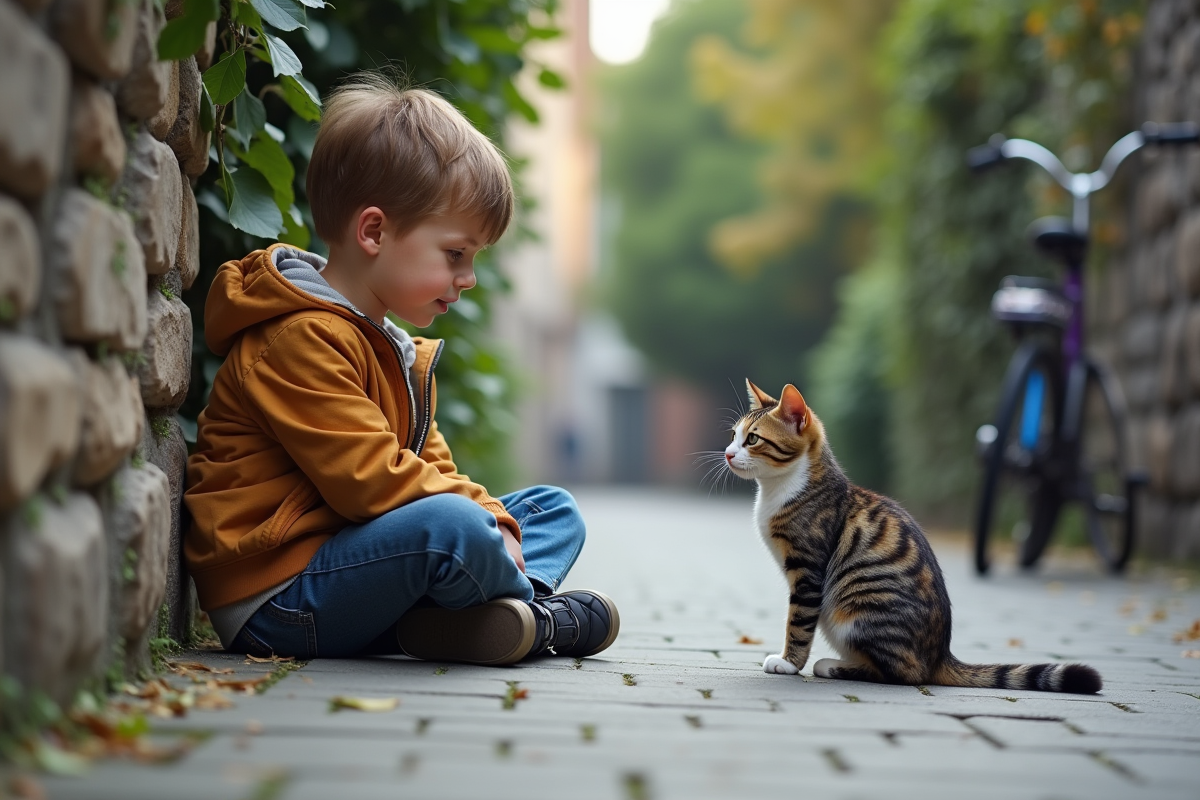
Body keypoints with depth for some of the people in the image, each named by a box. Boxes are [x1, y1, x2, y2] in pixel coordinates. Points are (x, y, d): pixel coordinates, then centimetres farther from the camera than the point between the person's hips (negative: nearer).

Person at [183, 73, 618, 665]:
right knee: (453, 527, -37)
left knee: (554, 509, 12)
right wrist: (483, 516, -16)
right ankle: (541, 611, -4)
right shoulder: (302, 340, -17)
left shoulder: (393, 347, 19)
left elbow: (429, 464, 19)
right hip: (277, 600, -11)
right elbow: (369, 481, -24)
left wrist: (491, 517, -1)